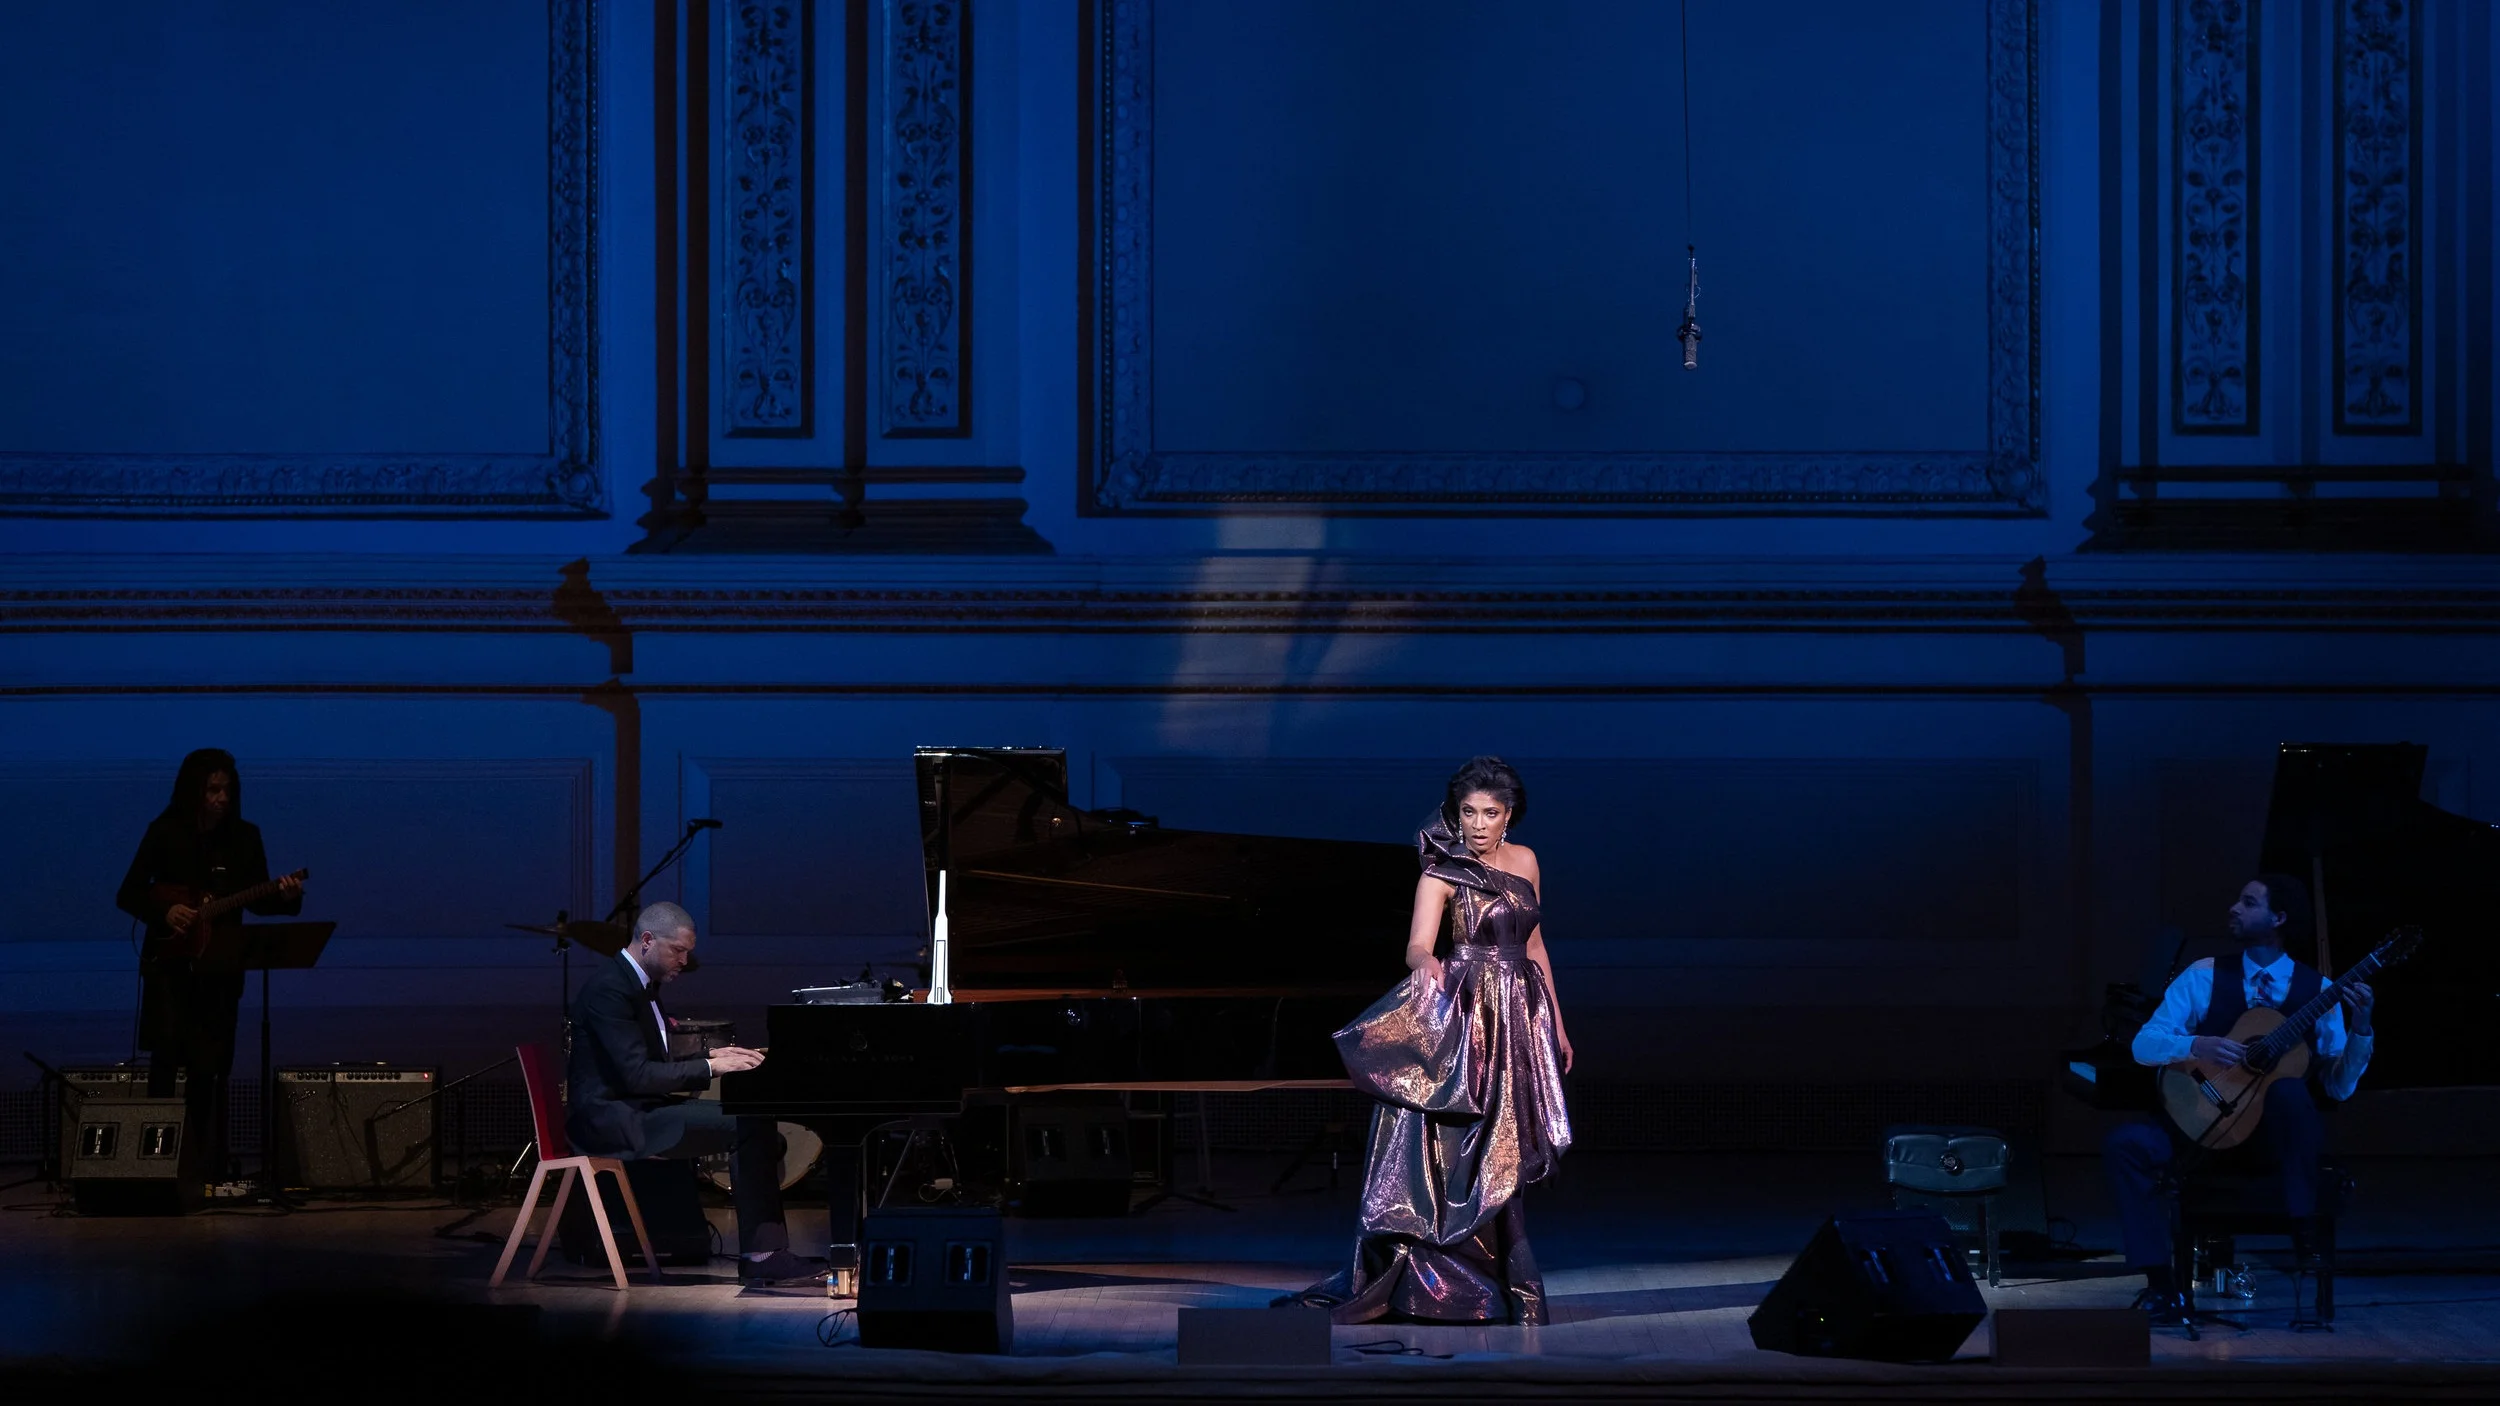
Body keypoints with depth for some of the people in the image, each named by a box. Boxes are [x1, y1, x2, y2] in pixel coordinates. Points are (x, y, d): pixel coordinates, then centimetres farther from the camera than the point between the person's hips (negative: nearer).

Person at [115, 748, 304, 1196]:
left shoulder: (244, 837, 4)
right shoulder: (165, 832, -4)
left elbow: (257, 901, 3)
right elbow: (128, 895, -2)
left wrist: (284, 896, -17)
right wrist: (165, 912, -18)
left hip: (220, 966, 3)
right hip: (170, 962, -3)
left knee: (211, 1069, 5)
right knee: (168, 1058, -11)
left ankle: (206, 1167, 13)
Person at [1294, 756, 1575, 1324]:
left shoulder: (1524, 861, 10)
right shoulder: (1442, 873, -7)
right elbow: (1417, 945, -20)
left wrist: (1556, 1022, 19)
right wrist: (1426, 963, -43)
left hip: (1518, 1021, 5)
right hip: (1461, 1021, -5)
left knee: (1500, 1158, 6)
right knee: (1457, 1154, -10)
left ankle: (1505, 1287, 9)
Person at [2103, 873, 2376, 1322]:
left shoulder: (2318, 991, 0)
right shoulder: (2205, 977, 4)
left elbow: (2339, 1087, -3)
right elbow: (2144, 1044, -1)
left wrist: (2360, 1027, -19)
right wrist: (2197, 1044, -20)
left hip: (2277, 1139, -2)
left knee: (2289, 1088, -36)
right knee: (2125, 1143, -24)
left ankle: (2304, 1233, -25)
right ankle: (2161, 1282, -19)